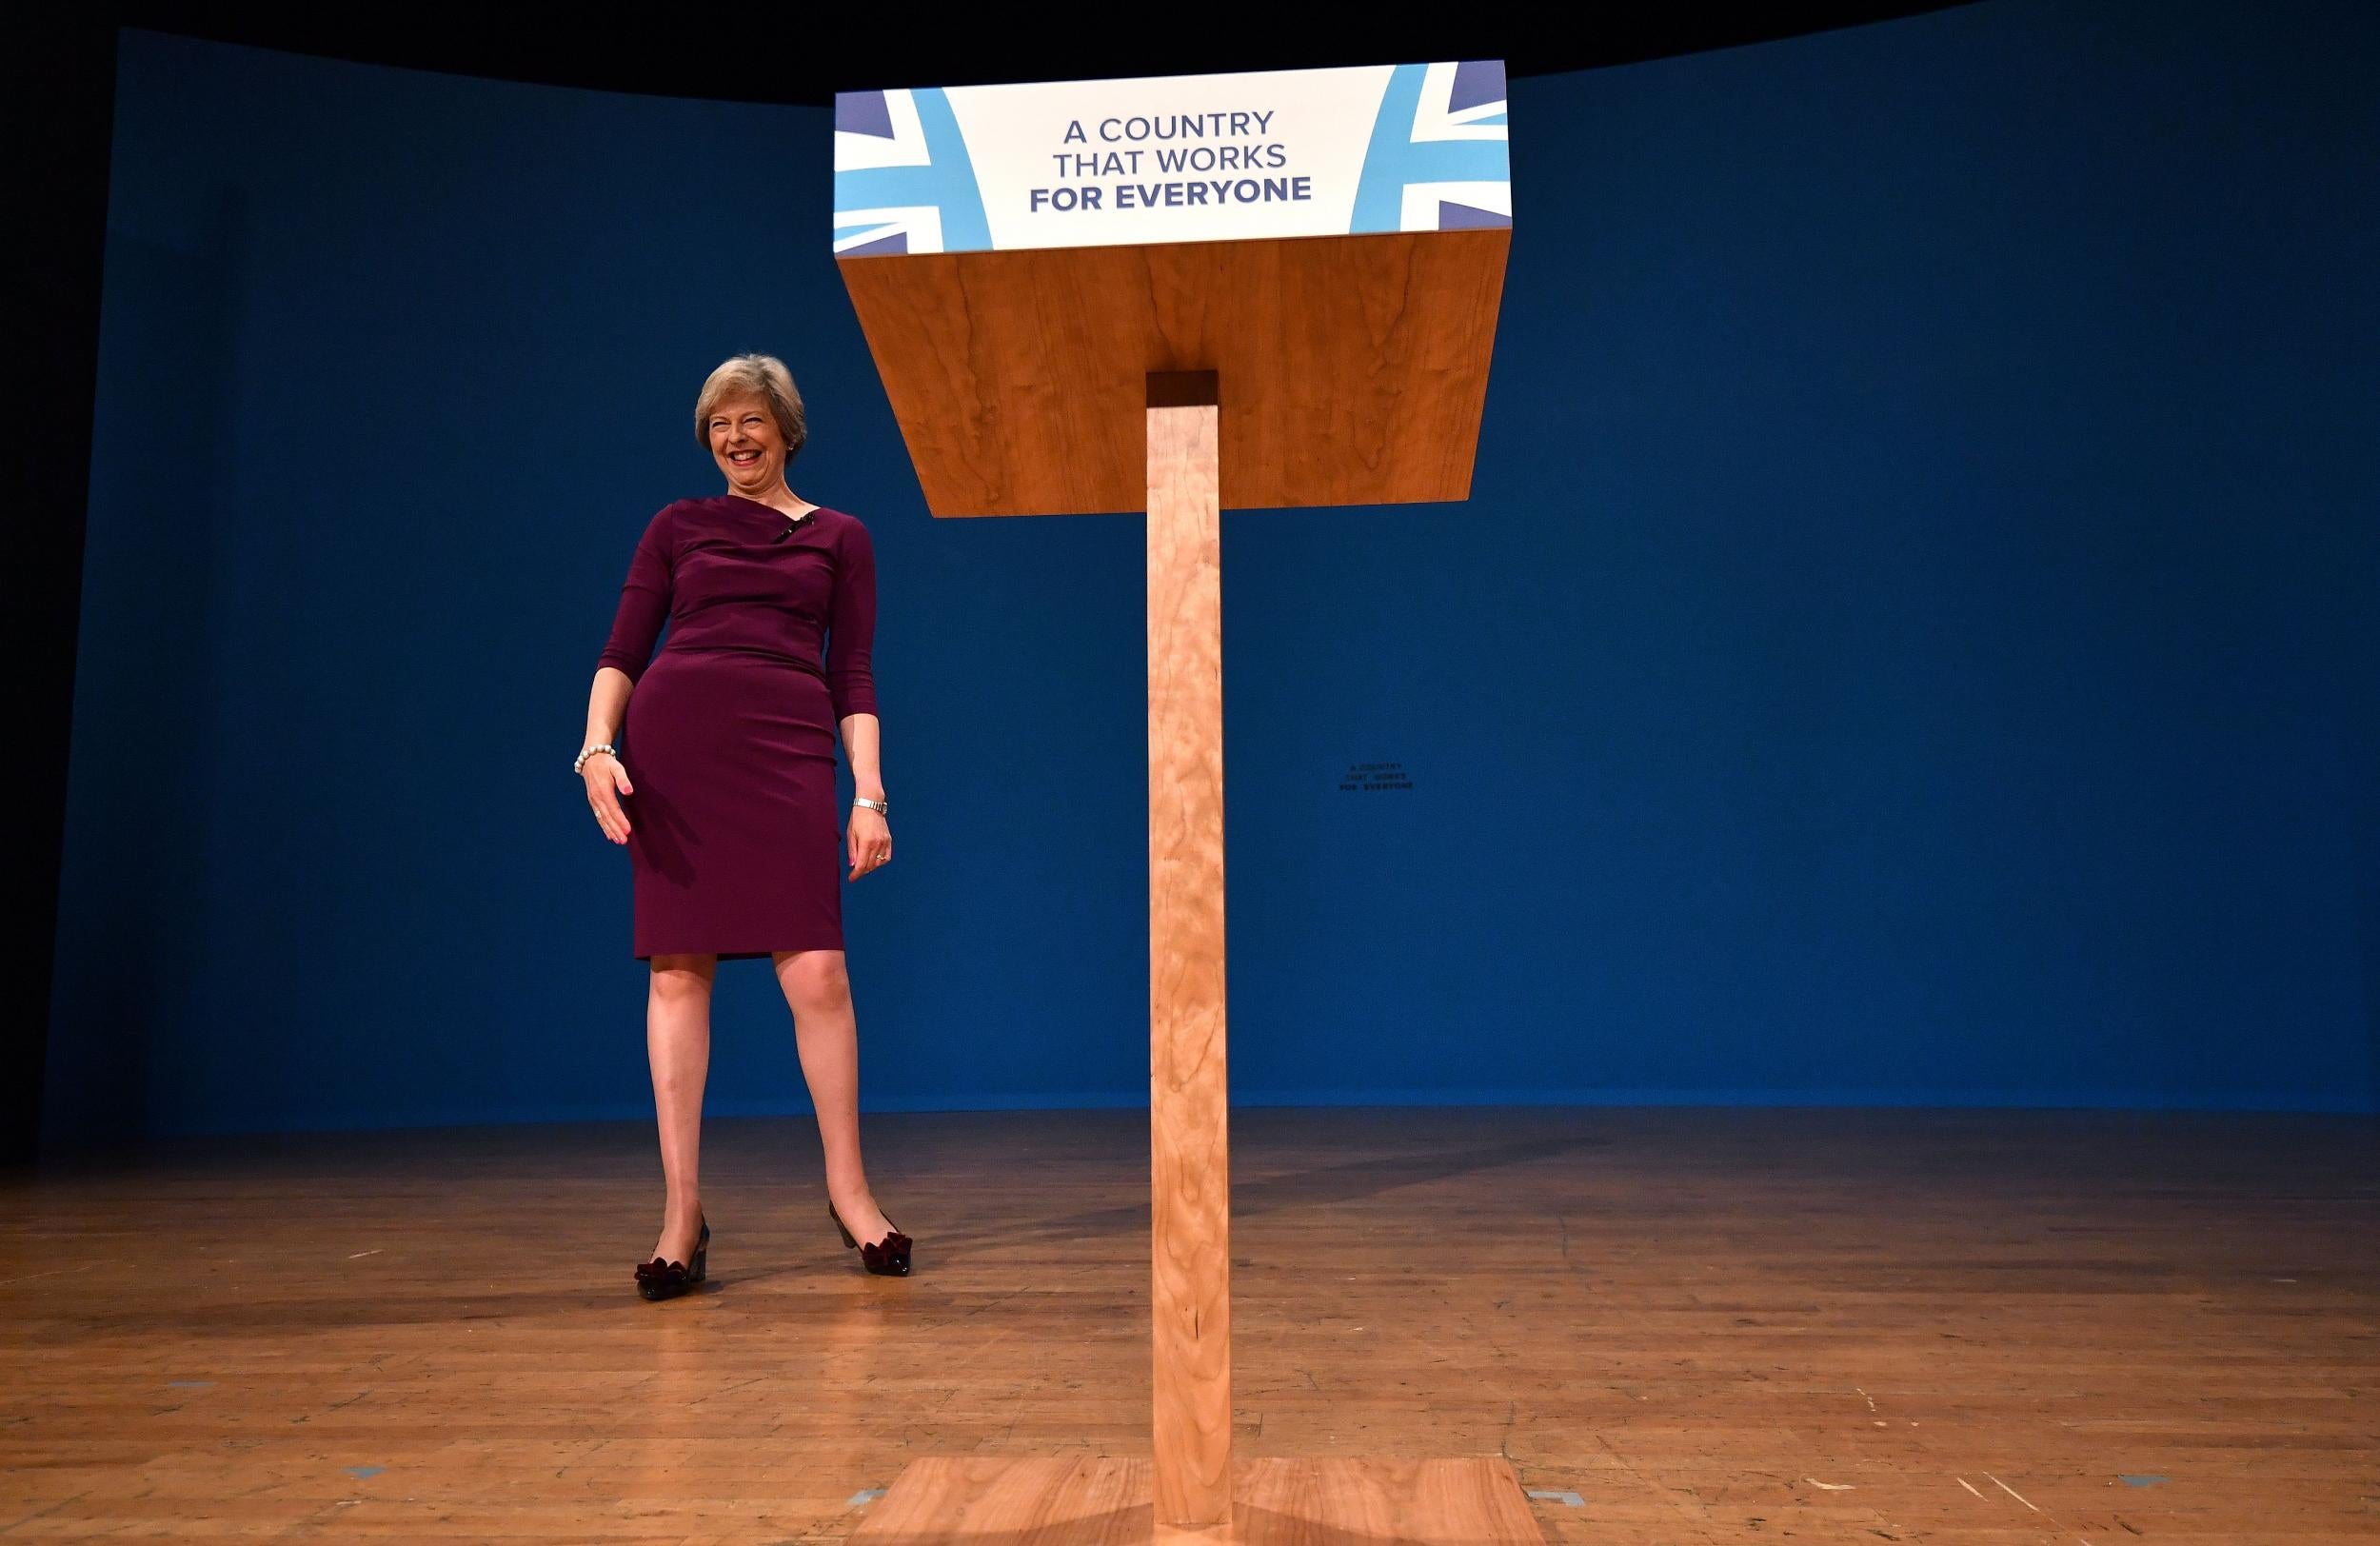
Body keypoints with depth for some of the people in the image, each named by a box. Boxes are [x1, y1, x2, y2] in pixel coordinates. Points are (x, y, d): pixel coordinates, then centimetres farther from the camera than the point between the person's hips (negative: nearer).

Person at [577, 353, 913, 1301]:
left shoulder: (839, 537, 15)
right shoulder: (676, 527, 16)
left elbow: (854, 677, 9)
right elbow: (622, 651, 9)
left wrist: (869, 793, -1)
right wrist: (597, 745, -9)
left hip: (787, 750, -1)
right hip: (674, 743, 1)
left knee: (817, 974, -8)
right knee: (678, 972, -1)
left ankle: (847, 1188, 10)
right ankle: (682, 1211, 7)